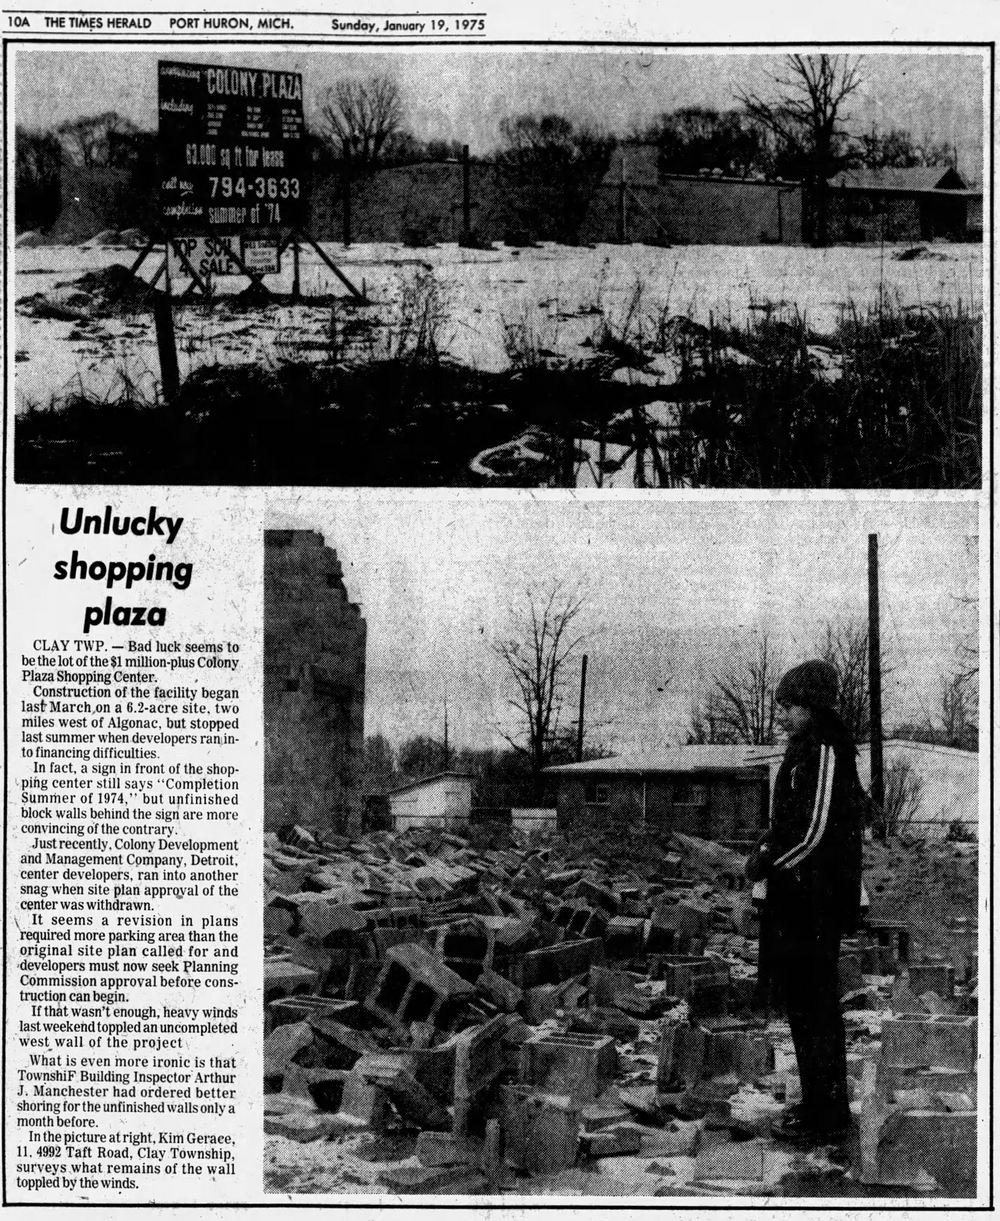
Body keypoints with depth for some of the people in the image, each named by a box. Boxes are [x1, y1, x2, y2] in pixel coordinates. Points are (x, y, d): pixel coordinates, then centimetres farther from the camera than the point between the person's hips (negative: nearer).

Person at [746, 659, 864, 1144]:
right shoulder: (803, 751, 15)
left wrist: (768, 865, -10)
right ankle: (820, 1103, 24)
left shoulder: (826, 751, -16)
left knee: (814, 1004, -4)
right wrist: (765, 849, 6)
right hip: (794, 898, 10)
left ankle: (827, 1115, 3)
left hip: (814, 899, -10)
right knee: (799, 999, 15)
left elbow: (815, 832, -20)